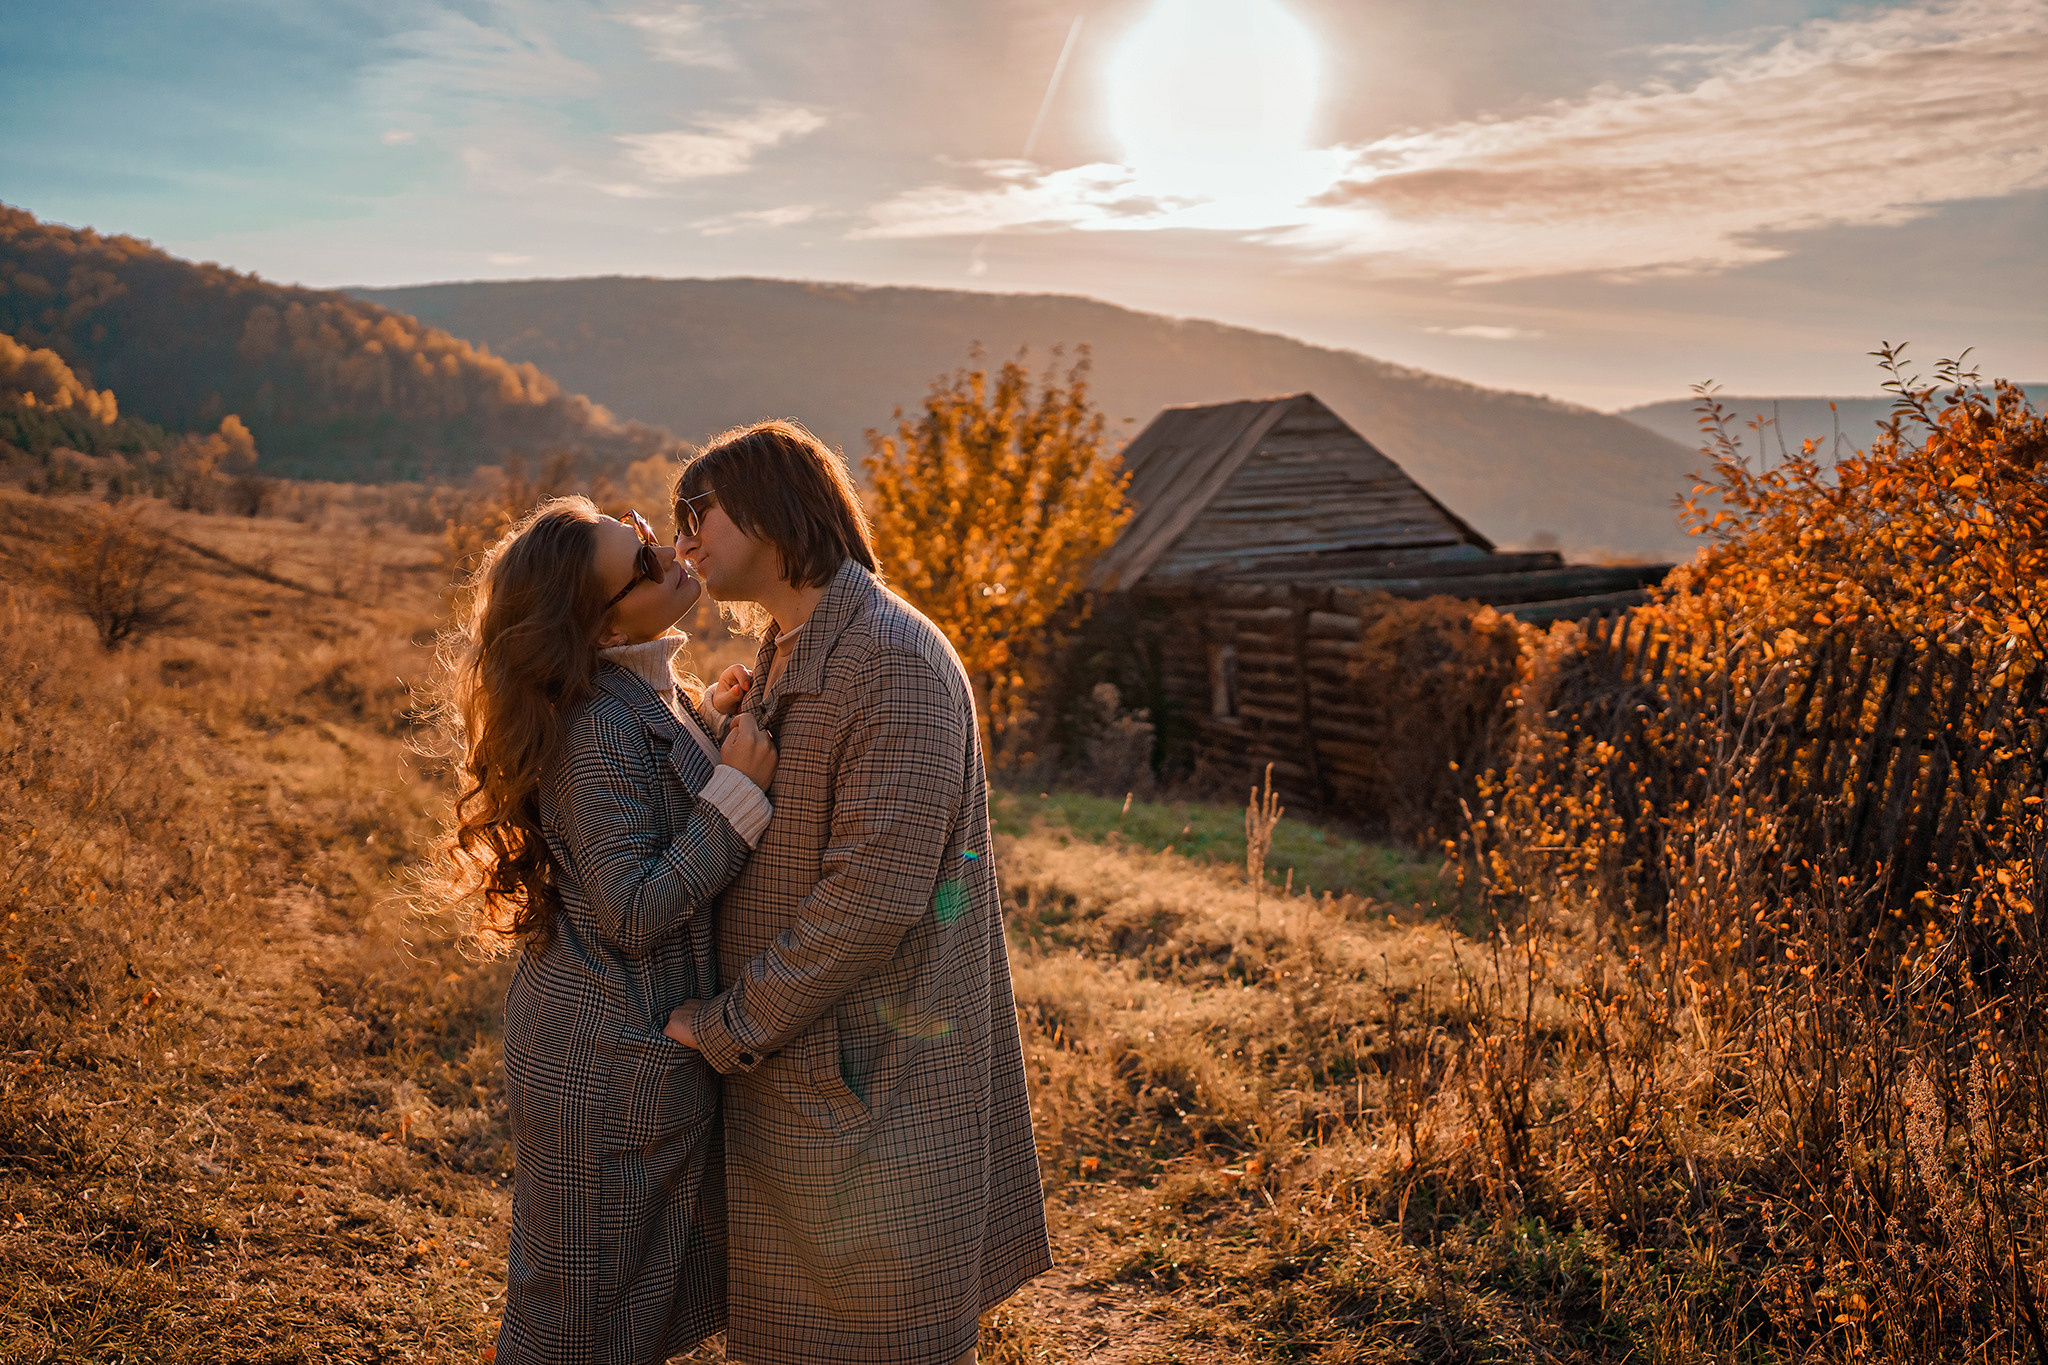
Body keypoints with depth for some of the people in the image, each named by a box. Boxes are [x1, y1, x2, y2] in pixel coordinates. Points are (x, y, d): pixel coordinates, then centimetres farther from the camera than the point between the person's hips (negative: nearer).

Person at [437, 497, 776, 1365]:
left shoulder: (641, 698, 5)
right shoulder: (601, 730, -25)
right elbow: (635, 914, -25)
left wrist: (713, 731, 5)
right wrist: (736, 790, -25)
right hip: (613, 1067, -9)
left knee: (646, 1291, 25)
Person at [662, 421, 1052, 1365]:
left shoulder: (895, 661, -20)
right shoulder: (782, 661, 13)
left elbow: (876, 893, -25)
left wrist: (729, 1025, -18)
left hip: (869, 1075, -9)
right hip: (787, 1060, 9)